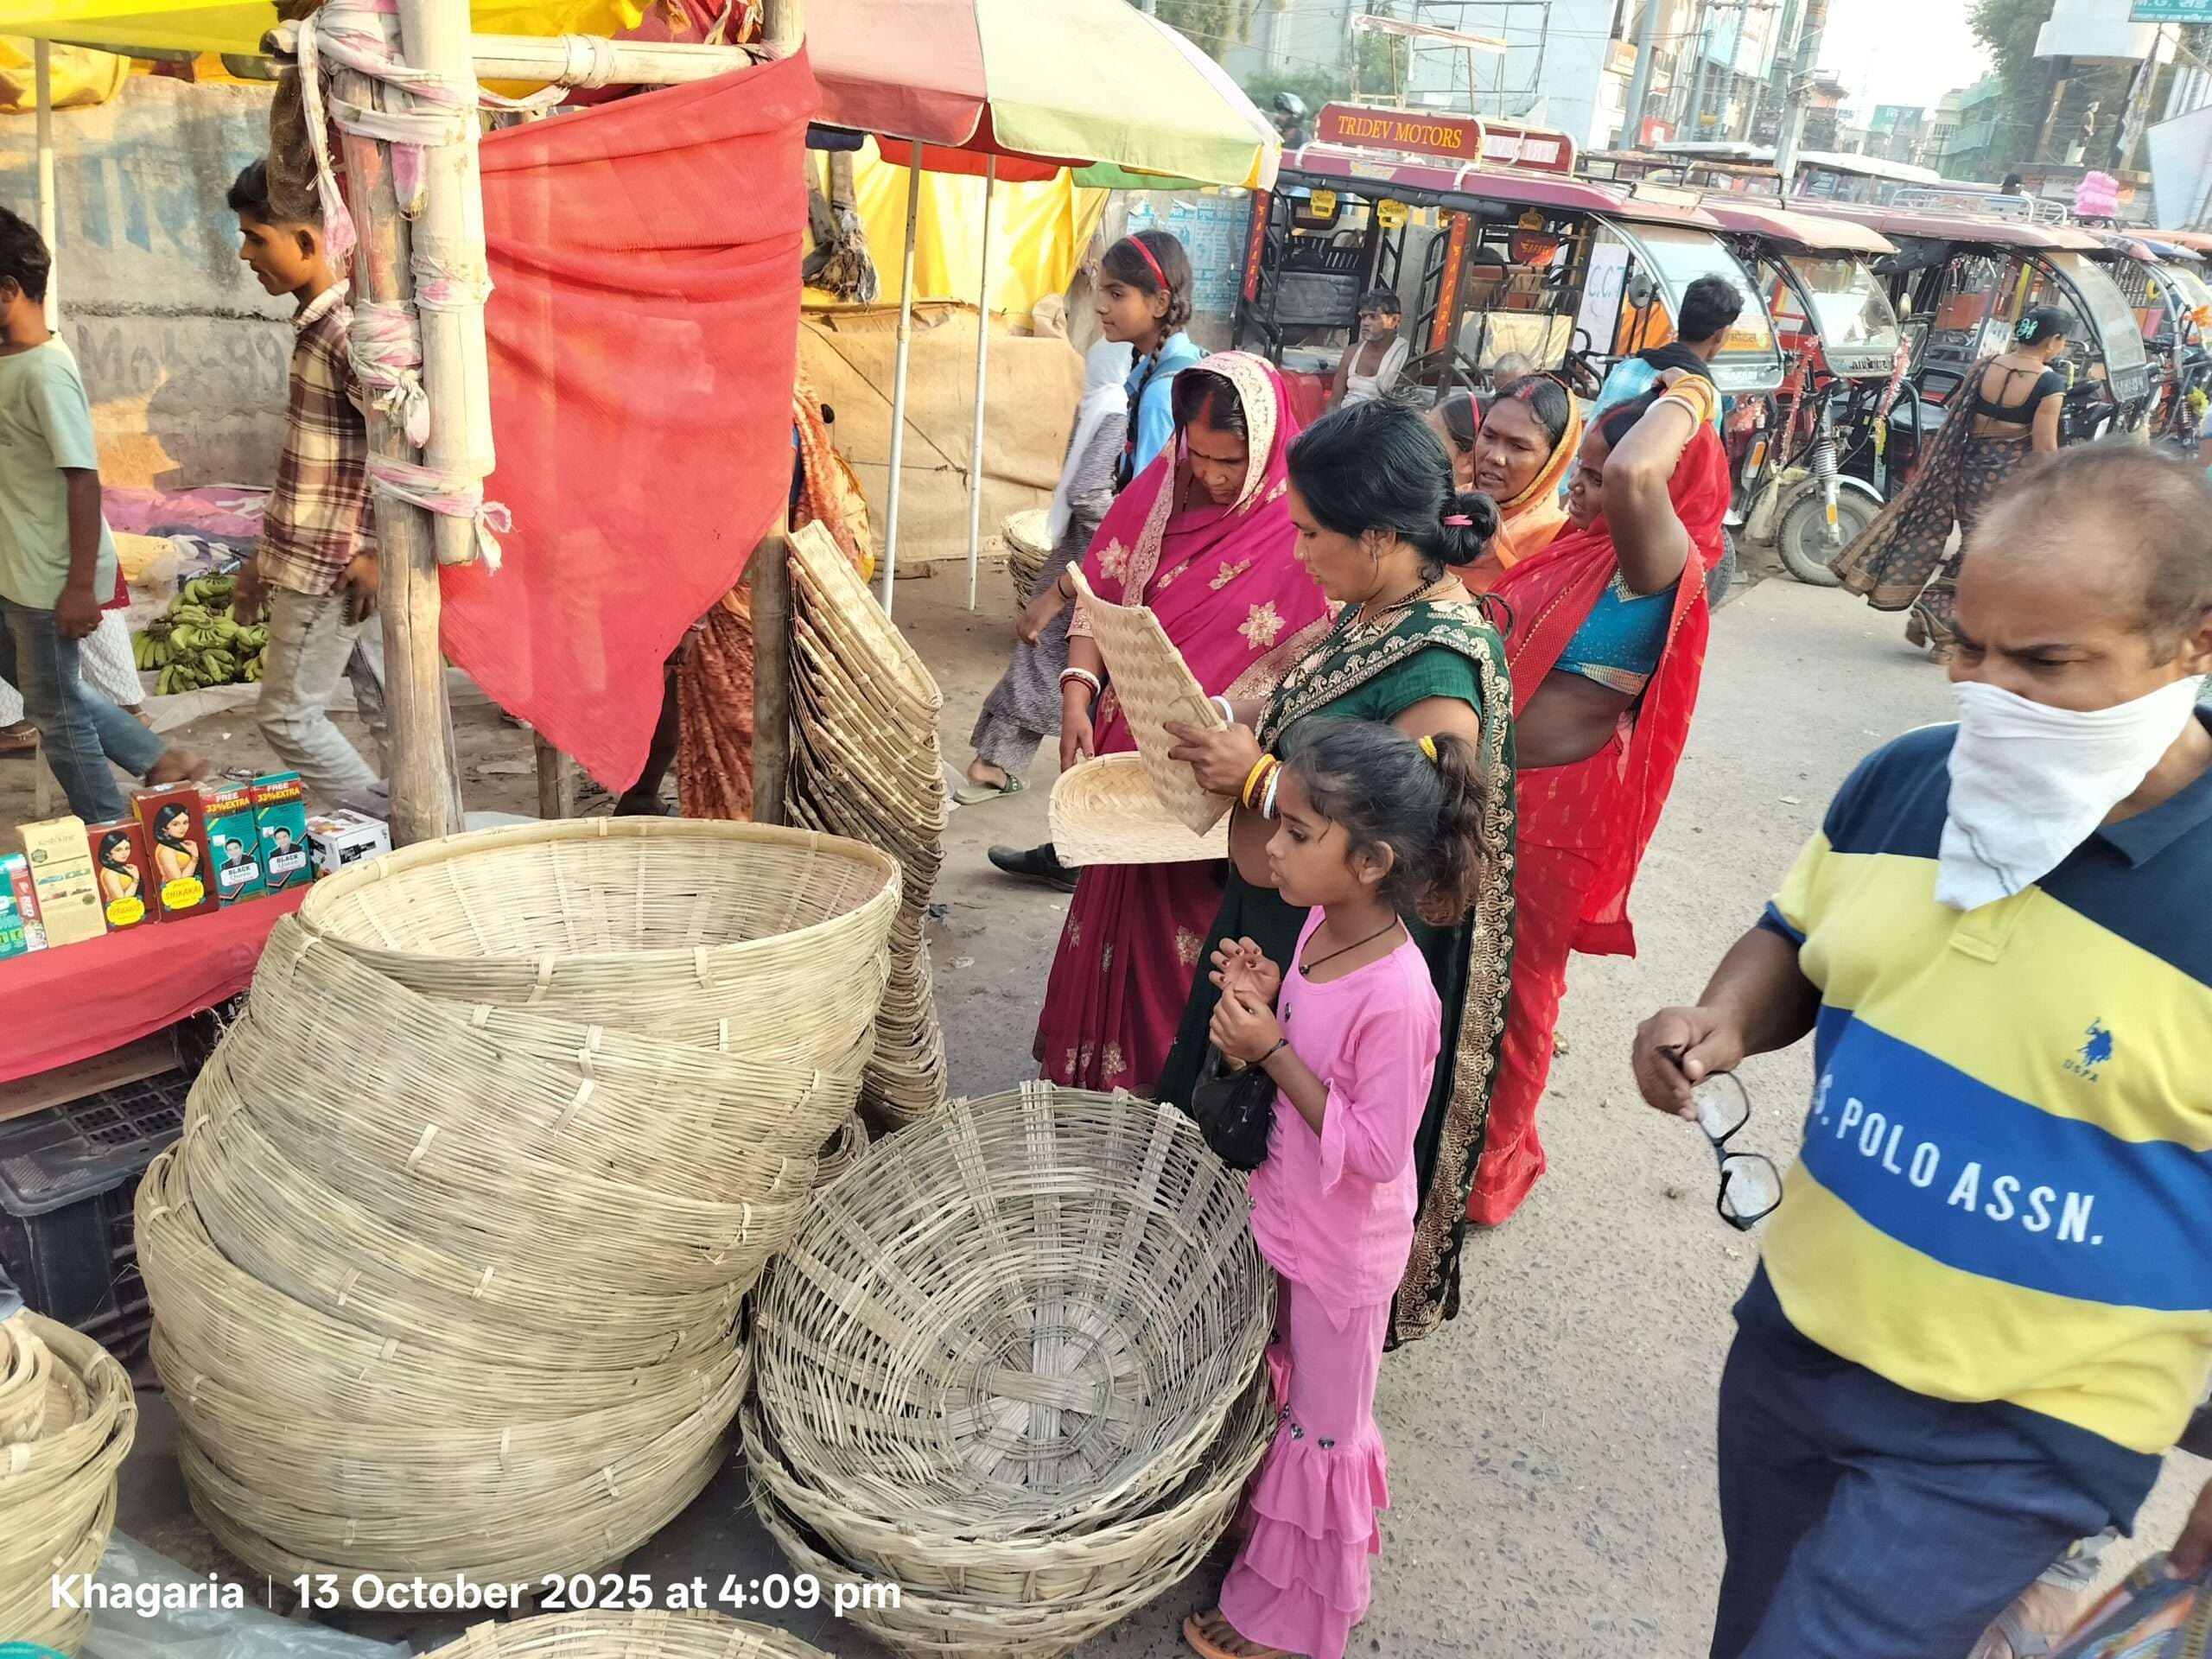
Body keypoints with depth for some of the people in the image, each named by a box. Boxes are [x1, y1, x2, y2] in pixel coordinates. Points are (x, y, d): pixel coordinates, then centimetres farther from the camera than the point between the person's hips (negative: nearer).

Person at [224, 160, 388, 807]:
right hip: (322, 558, 9)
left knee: (287, 714, 1)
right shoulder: (316, 322, 10)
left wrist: (381, 555, -20)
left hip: (331, 568, -9)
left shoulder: (348, 330, -19)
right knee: (385, 710, 12)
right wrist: (266, 557, 20)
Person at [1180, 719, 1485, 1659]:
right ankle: (1263, 1554, 54)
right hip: (1288, 1220, 8)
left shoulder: (1397, 998, -34)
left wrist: (1271, 1049, -30)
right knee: (1278, 1398, 28)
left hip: (1341, 1252, -7)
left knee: (1320, 1431, 16)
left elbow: (1373, 1151, -28)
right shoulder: (1323, 927, -9)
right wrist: (1262, 1000, -15)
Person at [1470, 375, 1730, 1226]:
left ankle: (1489, 1166, 34)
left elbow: (1634, 476, -39)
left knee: (1512, 987, 11)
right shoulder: (1579, 548, 6)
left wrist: (1683, 404, -23)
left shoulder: (1658, 569, -19)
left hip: (1555, 809, -8)